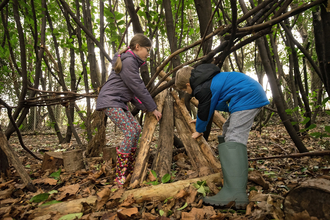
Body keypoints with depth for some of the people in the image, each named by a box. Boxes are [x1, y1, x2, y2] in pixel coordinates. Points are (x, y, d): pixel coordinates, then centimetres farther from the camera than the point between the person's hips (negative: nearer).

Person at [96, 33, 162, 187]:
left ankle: (130, 171, 14)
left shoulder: (131, 61, 18)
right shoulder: (128, 61, -14)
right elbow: (138, 88, -16)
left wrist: (143, 106, 11)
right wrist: (153, 108, -9)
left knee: (136, 129, 7)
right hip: (110, 101, -10)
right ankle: (120, 176, -11)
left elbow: (132, 89, 18)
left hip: (119, 102, 10)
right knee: (130, 132, -18)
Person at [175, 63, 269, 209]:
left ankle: (236, 195, -29)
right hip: (253, 93, 11)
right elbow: (208, 108, 31)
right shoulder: (207, 79, 16)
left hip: (247, 97, -11)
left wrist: (199, 130, 17)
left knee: (234, 140, -20)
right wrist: (201, 120, 42)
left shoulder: (203, 88, -15)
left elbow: (204, 112, -2)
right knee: (228, 132, 18)